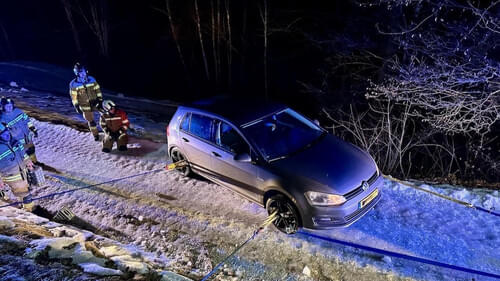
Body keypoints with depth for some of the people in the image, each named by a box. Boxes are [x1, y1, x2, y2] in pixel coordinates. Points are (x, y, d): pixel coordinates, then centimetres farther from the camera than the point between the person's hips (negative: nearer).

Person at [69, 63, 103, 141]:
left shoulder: (91, 80, -6)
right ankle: (95, 135, 26)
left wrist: (100, 101, -3)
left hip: (95, 103, 2)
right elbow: (73, 97, -7)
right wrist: (76, 107, -9)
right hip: (85, 106, -1)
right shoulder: (73, 84, -11)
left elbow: (97, 90, 1)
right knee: (91, 121, 9)